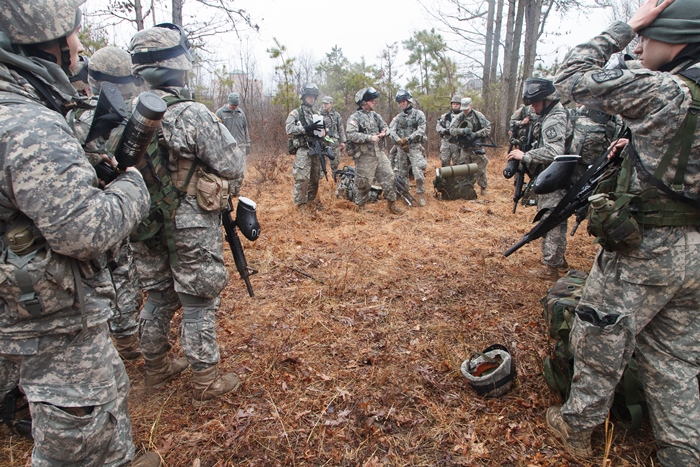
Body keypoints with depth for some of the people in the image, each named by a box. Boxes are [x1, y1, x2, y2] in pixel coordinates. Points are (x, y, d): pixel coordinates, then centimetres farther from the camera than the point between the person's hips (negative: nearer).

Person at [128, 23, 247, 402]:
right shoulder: (192, 115, -20)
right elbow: (233, 165, -14)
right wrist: (223, 195, 5)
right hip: (192, 227, -6)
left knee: (158, 296, 21)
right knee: (198, 302, 6)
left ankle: (155, 368, 38)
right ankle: (206, 381, 20)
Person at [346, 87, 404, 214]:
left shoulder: (375, 115, 13)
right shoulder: (355, 118, -9)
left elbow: (385, 126, 22)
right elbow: (351, 135, -21)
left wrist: (383, 132, -3)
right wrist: (369, 138, -22)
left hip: (379, 153, 7)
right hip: (364, 156, -6)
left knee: (389, 176, 3)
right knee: (363, 182, 2)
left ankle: (392, 204, 13)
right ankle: (360, 206, 19)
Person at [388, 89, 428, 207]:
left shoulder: (418, 114, 0)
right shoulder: (398, 117, 13)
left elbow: (421, 130, -11)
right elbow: (391, 130, 0)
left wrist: (407, 139, -17)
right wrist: (399, 141, -16)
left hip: (414, 147, -4)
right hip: (401, 148, 5)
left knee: (419, 173, -15)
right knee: (401, 173, 9)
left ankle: (420, 196, -4)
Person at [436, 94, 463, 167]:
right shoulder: (445, 116, 14)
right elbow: (438, 126, 8)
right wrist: (444, 131, -11)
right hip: (446, 142, 3)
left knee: (457, 164, -1)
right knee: (444, 162, 4)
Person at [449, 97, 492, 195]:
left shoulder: (478, 115, -4)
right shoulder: (459, 117, 2)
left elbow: (488, 128, -6)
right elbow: (452, 130, -5)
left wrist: (476, 134, -18)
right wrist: (463, 131, -20)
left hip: (476, 147, -2)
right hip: (464, 147, 3)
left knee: (480, 169, 2)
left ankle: (483, 188, 16)